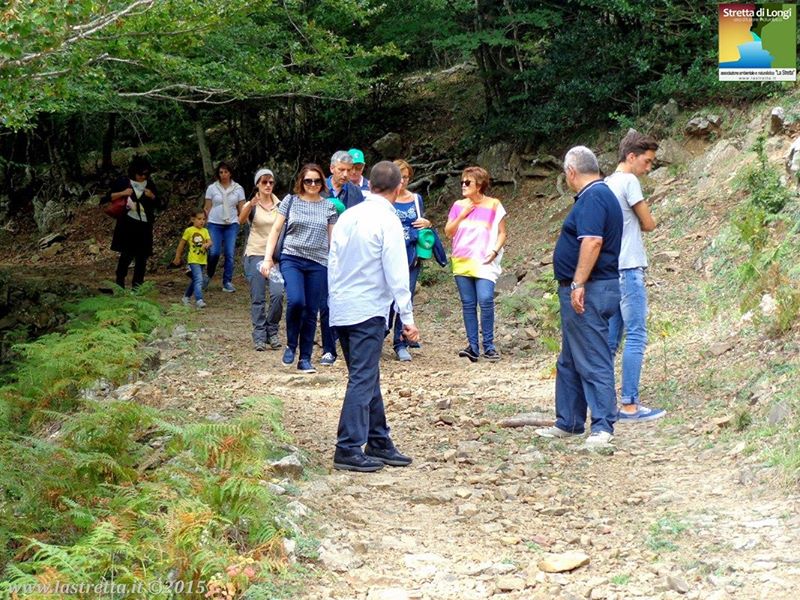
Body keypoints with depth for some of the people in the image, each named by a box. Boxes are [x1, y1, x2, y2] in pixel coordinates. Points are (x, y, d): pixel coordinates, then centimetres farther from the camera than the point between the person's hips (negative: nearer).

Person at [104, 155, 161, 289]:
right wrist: (122, 193, -14)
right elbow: (108, 197, 1)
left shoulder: (150, 185, 10)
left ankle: (137, 285, 10)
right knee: (127, 254, -9)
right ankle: (120, 282, 1)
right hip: (128, 223, -4)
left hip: (144, 225, 4)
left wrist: (152, 196, -6)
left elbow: (158, 205, 14)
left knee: (142, 256, 3)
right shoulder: (123, 182, 1)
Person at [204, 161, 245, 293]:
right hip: (215, 224, -1)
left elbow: (242, 208, 8)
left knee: (229, 254, -4)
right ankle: (209, 275, 15)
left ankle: (227, 282, 3)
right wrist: (209, 220, -2)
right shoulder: (212, 188, 5)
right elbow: (208, 208, 7)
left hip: (232, 224, 1)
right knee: (214, 252, -11)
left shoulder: (238, 189, 6)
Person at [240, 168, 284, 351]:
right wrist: (250, 205, -43)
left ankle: (272, 332, 4)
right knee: (258, 299, -1)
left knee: (277, 294, -13)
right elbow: (241, 220, -23)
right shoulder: (251, 205, -2)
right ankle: (259, 337, 6)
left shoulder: (279, 205, 8)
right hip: (255, 254, -2)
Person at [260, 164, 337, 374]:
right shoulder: (290, 201, 4)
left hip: (318, 264, 2)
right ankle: (291, 346, -1)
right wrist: (267, 258, -2)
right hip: (292, 259, -2)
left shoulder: (328, 206, 8)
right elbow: (276, 230, 6)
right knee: (296, 301, -24)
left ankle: (305, 359, 14)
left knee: (311, 311, 2)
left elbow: (332, 238, 13)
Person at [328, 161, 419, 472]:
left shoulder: (348, 216, 9)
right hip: (369, 311, -7)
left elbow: (333, 262, 12)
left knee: (368, 378, 15)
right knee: (363, 380, -5)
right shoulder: (387, 221, -11)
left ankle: (378, 443, 22)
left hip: (341, 310, 7)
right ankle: (349, 449, -6)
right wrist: (407, 317, -11)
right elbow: (396, 273, -14)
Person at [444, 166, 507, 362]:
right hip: (462, 262, 4)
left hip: (484, 262, -4)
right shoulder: (458, 206, 10)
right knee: (468, 305, 4)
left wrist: (495, 251, -13)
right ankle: (472, 346, 7)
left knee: (486, 300, -16)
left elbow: (502, 233, 3)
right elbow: (448, 232, 8)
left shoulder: (493, 205, 1)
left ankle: (489, 346, -6)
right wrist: (462, 215, -4)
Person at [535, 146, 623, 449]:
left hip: (587, 292, -11)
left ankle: (603, 426, -6)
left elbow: (592, 241, -26)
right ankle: (568, 422, 25)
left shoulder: (592, 198, -15)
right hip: (584, 292, 11)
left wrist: (578, 284, -26)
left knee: (593, 361, -8)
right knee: (569, 362, 17)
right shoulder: (599, 195, 18)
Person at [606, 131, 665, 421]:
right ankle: (629, 405, -7)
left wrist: (632, 223, 6)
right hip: (628, 268, -9)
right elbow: (649, 224, -5)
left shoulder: (606, 184, 16)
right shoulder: (628, 181, -9)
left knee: (611, 338, 11)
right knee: (636, 336, -7)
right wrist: (638, 222, 13)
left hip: (609, 270, 9)